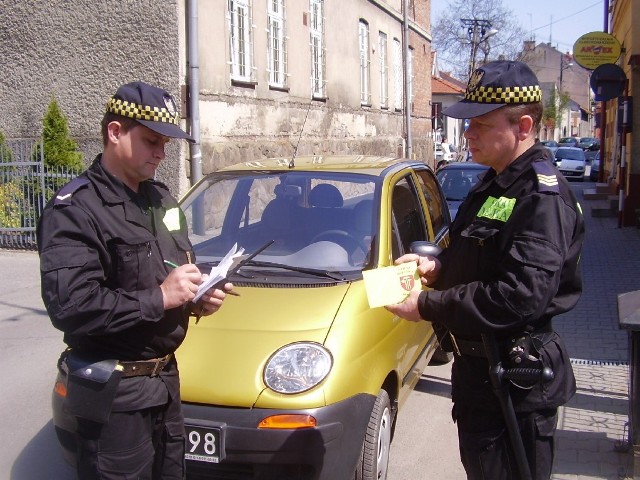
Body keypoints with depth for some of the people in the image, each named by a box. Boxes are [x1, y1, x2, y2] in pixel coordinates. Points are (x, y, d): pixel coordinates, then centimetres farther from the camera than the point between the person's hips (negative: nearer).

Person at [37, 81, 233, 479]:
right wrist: (159, 298, -22)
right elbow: (70, 306, -27)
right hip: (114, 393, -8)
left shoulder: (161, 199, 11)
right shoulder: (75, 210, -17)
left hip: (166, 379, 8)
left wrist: (198, 296, 0)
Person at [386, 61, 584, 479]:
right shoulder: (494, 185, 10)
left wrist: (428, 306, -25)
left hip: (517, 383, -10)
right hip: (477, 367, 10)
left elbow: (522, 296, -31)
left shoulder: (542, 196, -22)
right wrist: (437, 266, 1)